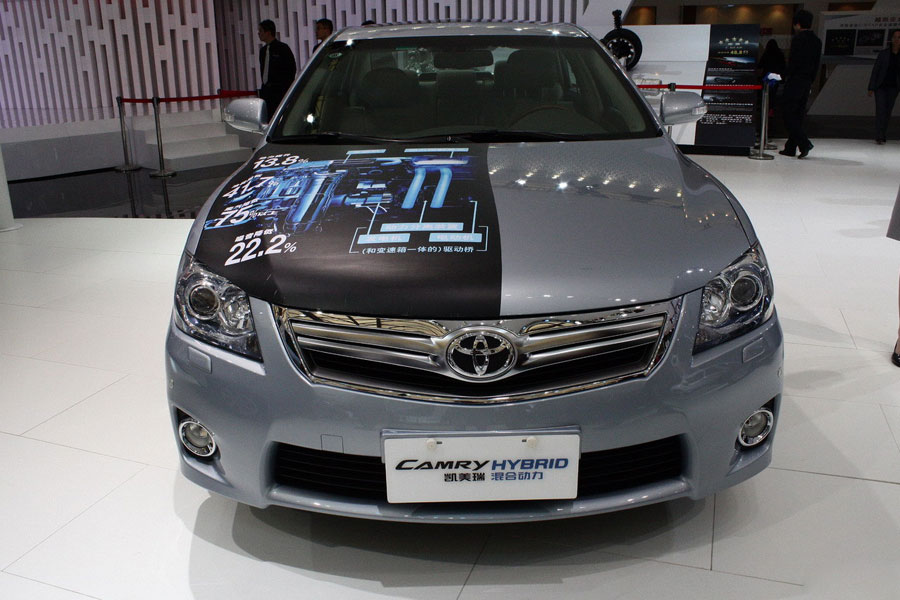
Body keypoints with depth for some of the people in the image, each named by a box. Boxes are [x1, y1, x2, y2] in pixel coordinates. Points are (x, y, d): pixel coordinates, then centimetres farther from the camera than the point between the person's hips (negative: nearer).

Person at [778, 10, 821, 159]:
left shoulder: (797, 39, -11)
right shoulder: (817, 41, 12)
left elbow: (793, 61, -16)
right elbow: (816, 64, 12)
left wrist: (787, 77, -5)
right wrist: (810, 81, 16)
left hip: (795, 81, -8)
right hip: (807, 82, 8)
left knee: (788, 113, -5)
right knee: (798, 115, 11)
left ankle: (804, 143, -16)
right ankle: (790, 148, 14)